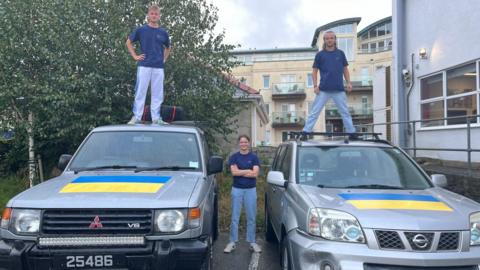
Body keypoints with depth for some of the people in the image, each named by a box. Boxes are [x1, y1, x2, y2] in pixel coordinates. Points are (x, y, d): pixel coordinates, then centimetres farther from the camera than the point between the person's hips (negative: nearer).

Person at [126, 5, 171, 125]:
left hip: (159, 67, 2)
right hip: (144, 65, -2)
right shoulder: (141, 30, 3)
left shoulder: (163, 32, 10)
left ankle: (156, 118, 12)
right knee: (140, 92, -1)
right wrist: (135, 56, 4)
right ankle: (136, 117, 4)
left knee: (157, 93, 4)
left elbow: (167, 48, 26)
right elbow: (129, 42, 13)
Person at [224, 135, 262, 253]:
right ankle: (232, 242, 10)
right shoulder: (234, 157, 3)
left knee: (251, 217, 5)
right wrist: (249, 170, -8)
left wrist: (240, 172, -10)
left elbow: (255, 174, -9)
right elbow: (234, 172, -11)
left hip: (251, 190, 1)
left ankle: (252, 242, 15)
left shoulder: (254, 157, 4)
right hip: (237, 189, 0)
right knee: (235, 218, 3)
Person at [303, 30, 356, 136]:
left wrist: (348, 82, 2)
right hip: (323, 90, -1)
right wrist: (315, 85, -5)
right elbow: (315, 71, 6)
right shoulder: (320, 54, 4)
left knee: (345, 113, 8)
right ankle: (305, 132, 1)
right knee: (314, 112, -2)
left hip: (339, 89, 2)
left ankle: (352, 133, 15)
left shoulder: (340, 53, 8)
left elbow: (345, 69, 14)